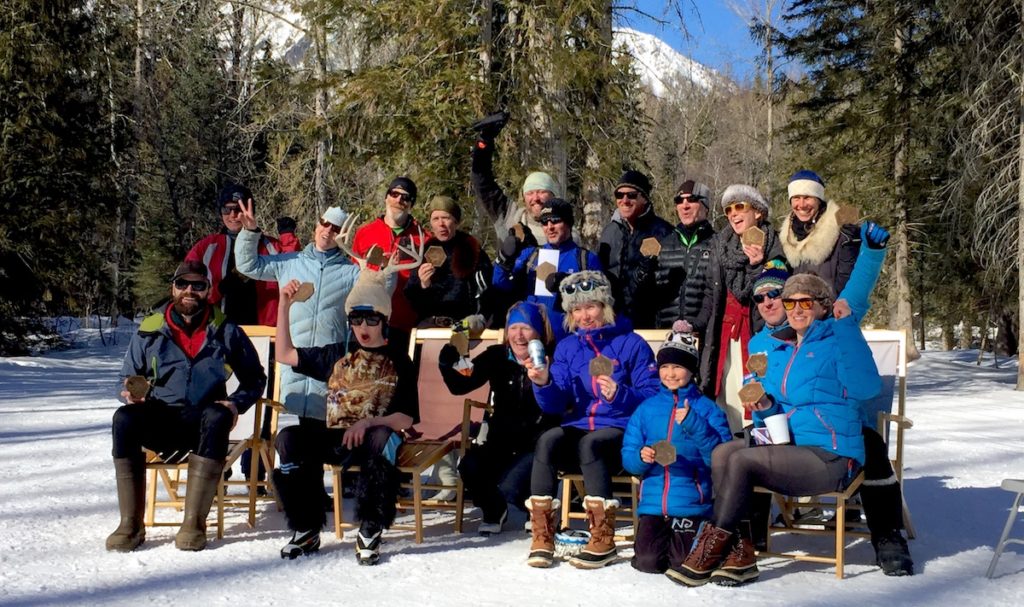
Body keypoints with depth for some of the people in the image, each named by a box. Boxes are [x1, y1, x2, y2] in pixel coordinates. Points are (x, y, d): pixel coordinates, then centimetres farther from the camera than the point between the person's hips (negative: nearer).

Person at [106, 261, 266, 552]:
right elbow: (127, 380, 19)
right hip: (160, 421, 2)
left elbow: (254, 378, 15)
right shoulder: (149, 331, 12)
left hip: (203, 422, -1)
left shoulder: (226, 331, 9)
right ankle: (130, 523, -28)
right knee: (124, 418, -30)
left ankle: (194, 522, -35)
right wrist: (132, 393, -5)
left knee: (218, 417, -36)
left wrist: (235, 403, -4)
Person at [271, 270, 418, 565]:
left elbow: (406, 419, -1)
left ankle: (370, 531, -26)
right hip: (333, 439, 3)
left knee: (385, 438, -38)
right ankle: (306, 530, -14)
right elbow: (284, 354, 18)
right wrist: (284, 305, 11)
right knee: (289, 437, -25)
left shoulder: (398, 361, 7)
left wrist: (367, 422, -19)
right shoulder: (338, 354, 17)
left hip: (372, 439, -3)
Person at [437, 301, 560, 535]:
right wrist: (449, 361, -19)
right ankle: (494, 511, 12)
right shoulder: (497, 357, 5)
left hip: (536, 444, -4)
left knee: (509, 487, -26)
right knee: (469, 467, -23)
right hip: (501, 441, 4)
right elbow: (460, 385, 0)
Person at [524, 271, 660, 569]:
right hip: (577, 429, 4)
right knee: (547, 440, -29)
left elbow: (653, 396, -5)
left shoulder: (631, 344, 3)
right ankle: (542, 537, -29)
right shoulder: (567, 347, 15)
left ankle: (603, 541, -30)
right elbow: (555, 404, 7)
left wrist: (619, 395, -22)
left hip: (621, 433, -3)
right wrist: (544, 384, -15)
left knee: (589, 444, -36)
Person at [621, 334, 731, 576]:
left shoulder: (707, 409, 1)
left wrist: (695, 426, -20)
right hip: (653, 503, 2)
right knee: (647, 561, -13)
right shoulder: (646, 408, 9)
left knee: (682, 563, -13)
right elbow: (627, 458, 8)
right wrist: (641, 457, -15)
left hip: (691, 503, -2)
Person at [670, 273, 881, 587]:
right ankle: (739, 551, -18)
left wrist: (847, 325, -22)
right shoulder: (779, 350, 18)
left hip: (831, 457, -7)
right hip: (789, 448, 7)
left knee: (741, 461, -23)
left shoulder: (837, 342, -3)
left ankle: (710, 551, -11)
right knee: (723, 451, -17)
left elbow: (866, 387, -23)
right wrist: (764, 407, -2)